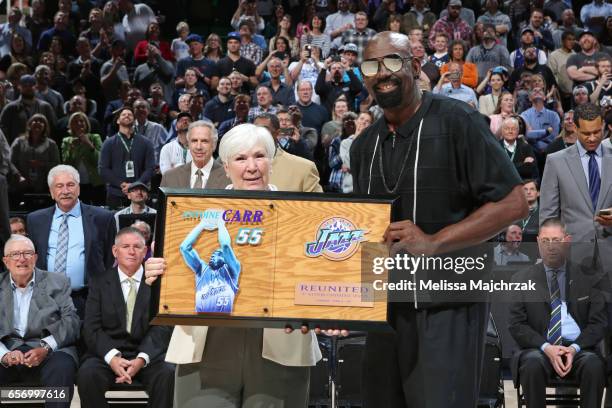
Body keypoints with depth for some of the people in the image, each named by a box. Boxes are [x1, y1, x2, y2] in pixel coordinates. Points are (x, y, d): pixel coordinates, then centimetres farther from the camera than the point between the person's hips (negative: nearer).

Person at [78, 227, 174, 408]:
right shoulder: (100, 283, 9)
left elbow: (162, 327, -3)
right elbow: (92, 328, 0)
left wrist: (141, 359, -20)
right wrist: (112, 357, -19)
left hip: (148, 353, -1)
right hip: (108, 354, 1)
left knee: (169, 374, -32)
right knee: (87, 373, -31)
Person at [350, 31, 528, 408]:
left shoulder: (457, 122, -9)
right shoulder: (364, 146, 12)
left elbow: (513, 203, -14)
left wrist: (434, 242, -21)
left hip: (448, 307, -7)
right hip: (386, 305, 7)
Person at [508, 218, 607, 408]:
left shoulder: (588, 277, 9)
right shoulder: (522, 280, 9)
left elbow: (599, 322, 6)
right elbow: (516, 324, 3)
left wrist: (575, 348, -12)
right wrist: (546, 348, -14)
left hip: (578, 347, 0)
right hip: (538, 347, 0)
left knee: (594, 365, -33)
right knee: (532, 364, -35)